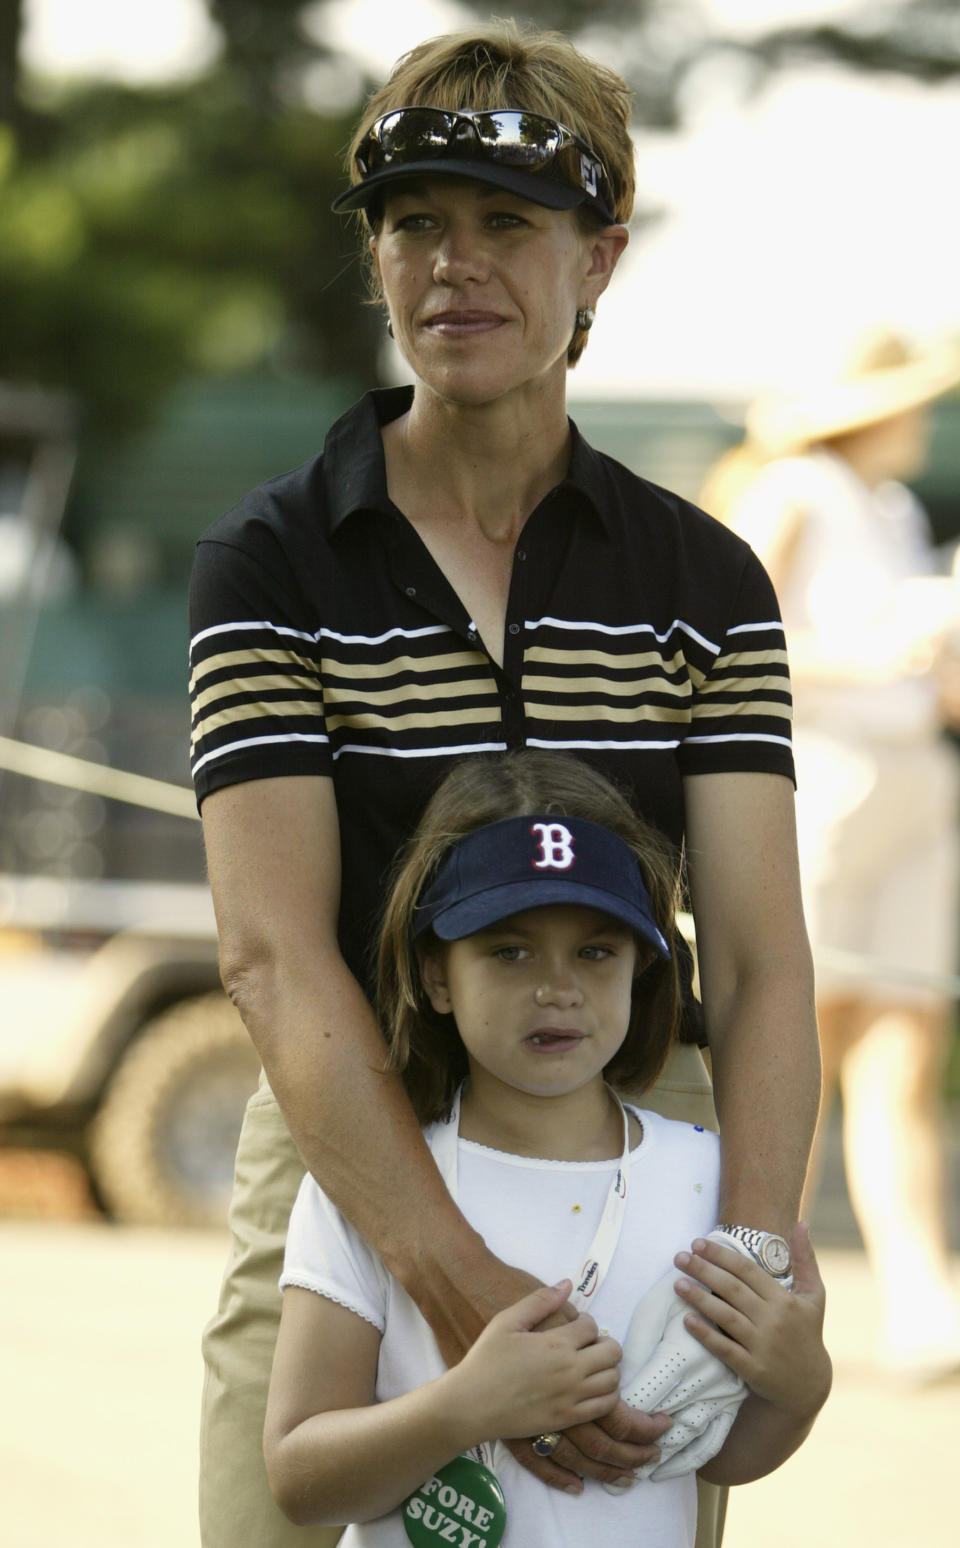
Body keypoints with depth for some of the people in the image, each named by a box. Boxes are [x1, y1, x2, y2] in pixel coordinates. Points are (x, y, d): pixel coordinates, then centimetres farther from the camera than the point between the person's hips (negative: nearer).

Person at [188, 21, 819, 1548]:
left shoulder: (707, 581, 4)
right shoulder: (271, 563, -3)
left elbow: (755, 956, -4)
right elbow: (274, 949, -15)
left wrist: (755, 1254, -23)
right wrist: (457, 1280, -29)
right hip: (350, 1182, -2)